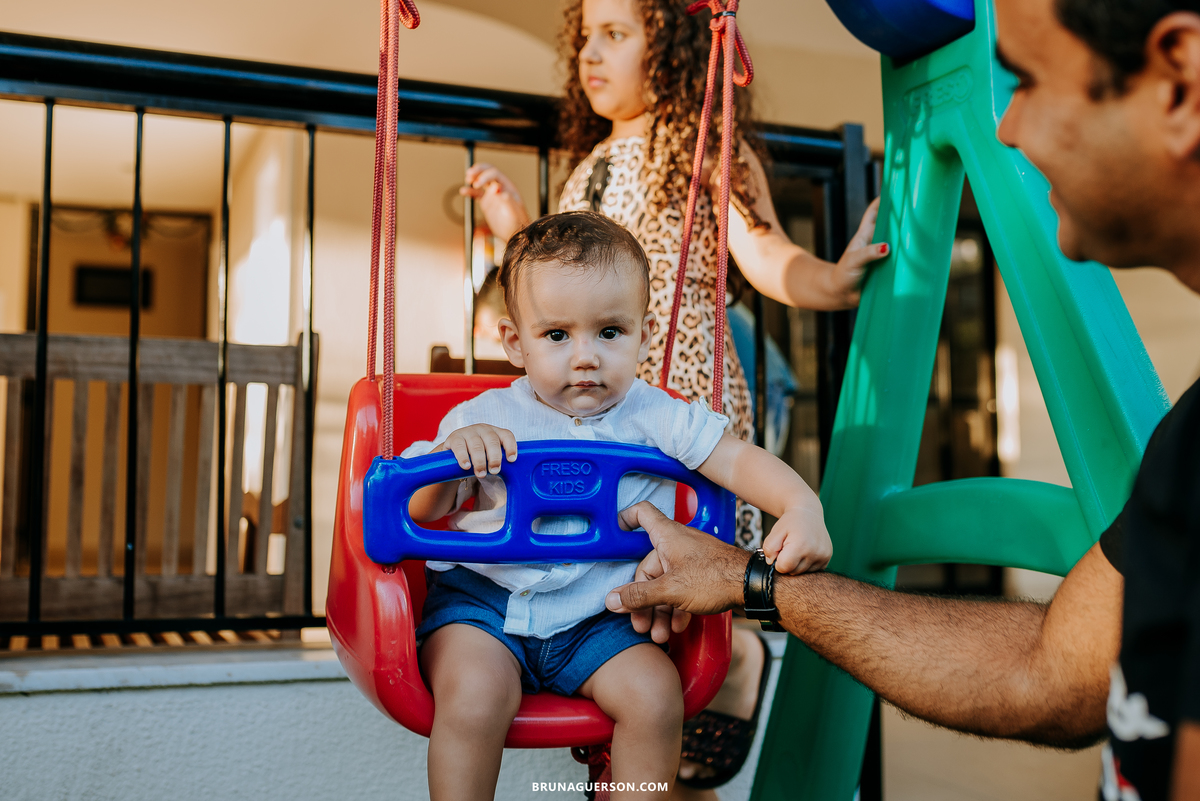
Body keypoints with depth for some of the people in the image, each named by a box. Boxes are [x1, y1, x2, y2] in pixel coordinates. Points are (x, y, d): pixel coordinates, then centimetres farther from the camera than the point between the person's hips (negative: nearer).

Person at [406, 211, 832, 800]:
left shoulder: (655, 419, -4)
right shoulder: (485, 420, -5)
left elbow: (740, 462, -8)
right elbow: (420, 509, -5)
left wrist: (802, 509, -27)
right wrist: (452, 451, -26)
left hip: (596, 615, 2)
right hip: (482, 597, -1)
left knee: (656, 696, -17)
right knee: (473, 696, -26)